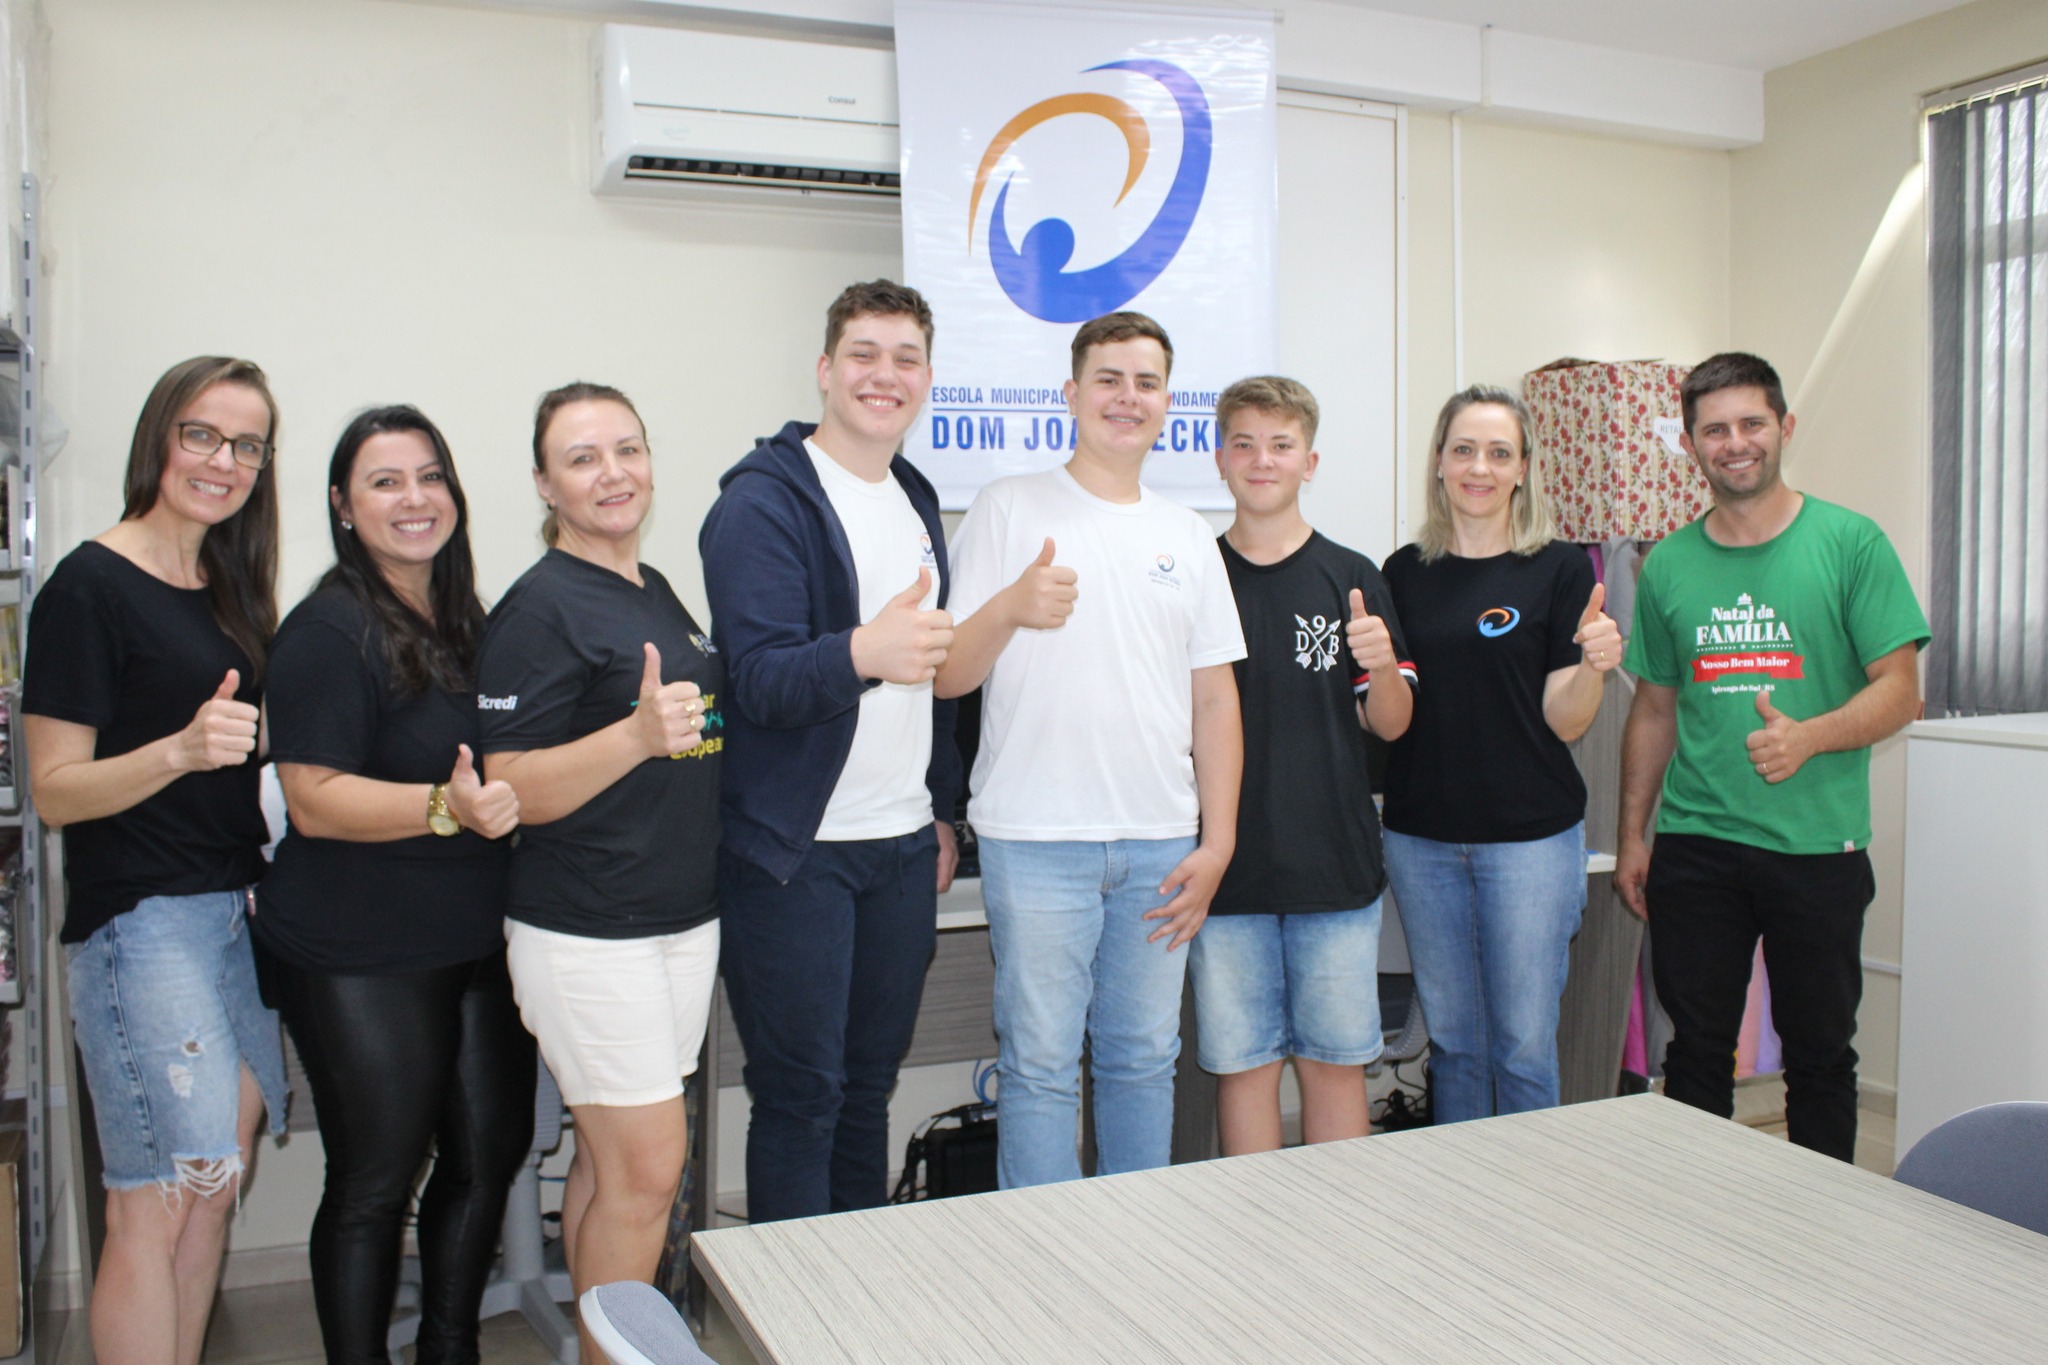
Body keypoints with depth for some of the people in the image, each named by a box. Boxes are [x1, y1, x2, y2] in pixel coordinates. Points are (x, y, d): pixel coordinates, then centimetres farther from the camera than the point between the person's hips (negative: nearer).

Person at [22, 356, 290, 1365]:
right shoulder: (92, 586, -8)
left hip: (235, 911, 8)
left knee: (216, 1186, 11)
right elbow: (55, 790, -12)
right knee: (157, 1203, -5)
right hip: (141, 919, -7)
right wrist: (180, 750, -26)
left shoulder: (230, 591, 14)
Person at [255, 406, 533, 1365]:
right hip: (360, 958, -7)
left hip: (479, 943, 7)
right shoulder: (328, 632, -12)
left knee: (491, 1151, 14)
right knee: (374, 1184, 5)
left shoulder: (469, 620, 11)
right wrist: (446, 808, -31)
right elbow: (315, 801, -19)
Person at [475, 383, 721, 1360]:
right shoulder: (539, 610, -12)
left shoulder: (658, 593, 13)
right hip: (587, 934, -7)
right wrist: (639, 735, -30)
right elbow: (516, 793, -18)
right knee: (647, 1164, -4)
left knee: (610, 1159, 13)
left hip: (684, 916, 7)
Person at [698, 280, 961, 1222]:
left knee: (871, 1083, 15)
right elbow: (760, 677, -20)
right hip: (796, 851, -6)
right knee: (801, 1094, 1)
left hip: (903, 848, 7)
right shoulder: (764, 500, -9)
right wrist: (862, 652, -40)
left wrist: (940, 809, 17)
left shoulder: (917, 501, 14)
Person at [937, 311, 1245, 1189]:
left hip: (1162, 845, 4)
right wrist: (1010, 608, -23)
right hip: (1038, 840, -4)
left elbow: (1215, 698, 13)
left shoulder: (1188, 536, 14)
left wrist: (1217, 842, 5)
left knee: (1144, 1059, 12)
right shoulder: (1009, 509, 2)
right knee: (1040, 1064, 2)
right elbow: (947, 676, -3)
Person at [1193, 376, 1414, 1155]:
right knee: (1242, 1061, 6)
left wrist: (1382, 666, -16)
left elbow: (1389, 724, 5)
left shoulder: (1352, 580, 5)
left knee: (1336, 1059, 7)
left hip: (1335, 862, 0)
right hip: (1227, 864, 0)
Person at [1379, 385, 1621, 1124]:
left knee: (1525, 1043, 3)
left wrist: (1595, 665, -23)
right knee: (1452, 1038, 13)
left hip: (1530, 835, -3)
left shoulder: (1561, 569, -2)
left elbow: (1564, 722, -4)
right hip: (1422, 837, 3)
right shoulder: (1406, 572, 7)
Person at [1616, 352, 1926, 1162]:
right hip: (1694, 847, 3)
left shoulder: (1850, 542, -2)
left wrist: (1806, 737, -22)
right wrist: (1632, 835, 10)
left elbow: (1899, 692, -4)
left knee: (1819, 1053, 9)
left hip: (1818, 847, -2)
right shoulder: (1669, 564, 8)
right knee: (1696, 1051, 10)